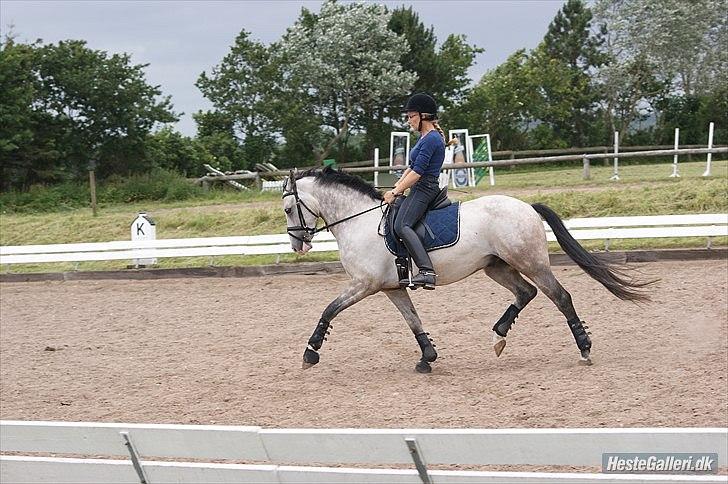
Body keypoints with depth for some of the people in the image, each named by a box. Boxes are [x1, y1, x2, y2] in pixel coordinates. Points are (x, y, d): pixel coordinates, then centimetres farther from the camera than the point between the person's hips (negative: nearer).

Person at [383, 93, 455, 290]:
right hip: (419, 190, 12)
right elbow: (412, 167, 24)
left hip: (425, 189, -12)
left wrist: (395, 192, -15)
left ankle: (427, 271, -39)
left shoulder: (431, 139, -13)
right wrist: (397, 186, 12)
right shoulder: (425, 137, 19)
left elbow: (418, 172, -18)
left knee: (401, 226, -28)